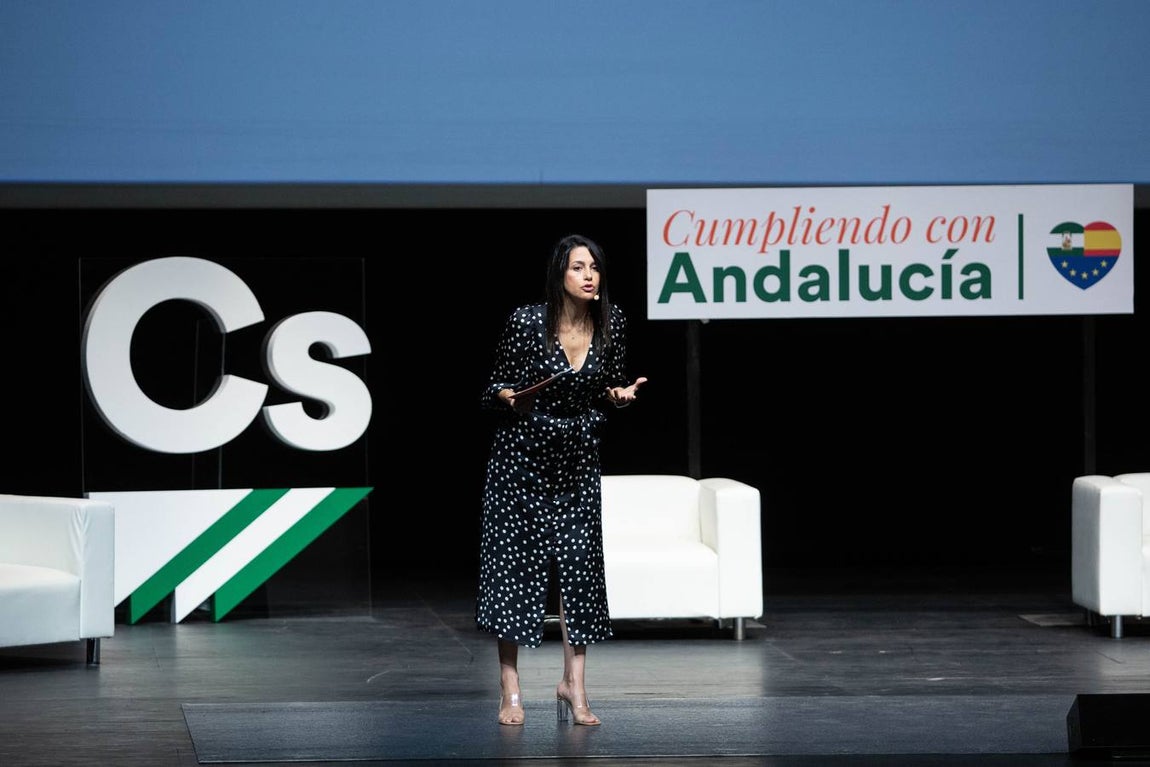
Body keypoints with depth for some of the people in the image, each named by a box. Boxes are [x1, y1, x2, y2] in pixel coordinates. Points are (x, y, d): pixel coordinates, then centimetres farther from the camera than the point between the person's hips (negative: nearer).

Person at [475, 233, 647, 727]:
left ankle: (573, 684, 5)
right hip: (521, 455, -3)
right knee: (514, 562, -2)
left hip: (578, 459, 3)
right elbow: (496, 386, -4)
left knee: (579, 563, -2)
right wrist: (511, 397, -25)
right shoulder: (527, 322, -15)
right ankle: (510, 689, 4)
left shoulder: (611, 324, -4)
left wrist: (620, 395, -11)